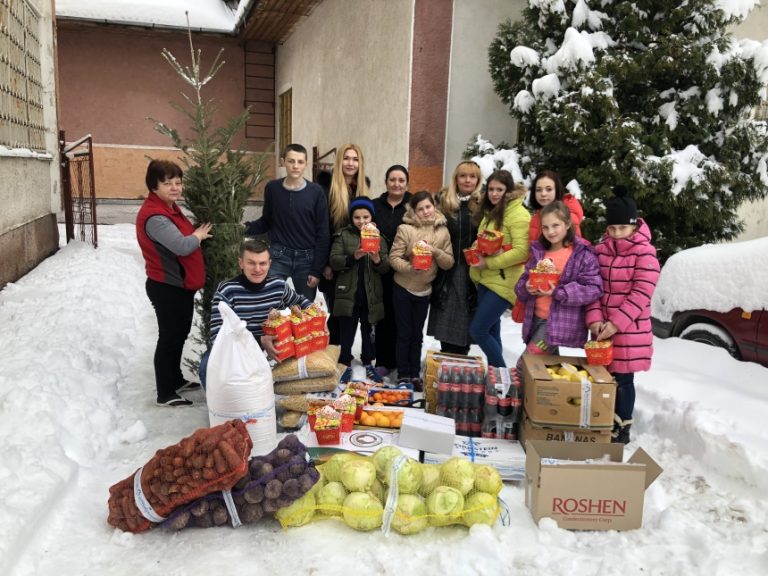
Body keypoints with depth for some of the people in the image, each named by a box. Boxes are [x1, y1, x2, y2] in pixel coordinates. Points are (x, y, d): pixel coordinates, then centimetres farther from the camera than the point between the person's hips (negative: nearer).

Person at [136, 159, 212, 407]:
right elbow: (182, 246, -31)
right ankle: (165, 394, 10)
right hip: (167, 288, -10)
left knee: (179, 334, 21)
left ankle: (176, 379, 37)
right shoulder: (154, 216, -23)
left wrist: (196, 234, 5)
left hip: (180, 285, 10)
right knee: (169, 337, -1)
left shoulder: (171, 208, 10)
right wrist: (198, 235, -12)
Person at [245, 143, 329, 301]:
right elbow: (266, 221, 12)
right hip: (278, 255, 1)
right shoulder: (272, 188, 1)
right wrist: (246, 228, -9)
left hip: (307, 258, -1)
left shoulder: (316, 192, -4)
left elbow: (323, 233, -3)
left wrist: (317, 270, -6)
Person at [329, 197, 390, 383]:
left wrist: (377, 260, -20)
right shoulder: (343, 236, 2)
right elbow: (334, 262, -7)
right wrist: (353, 257, -23)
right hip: (348, 293, -2)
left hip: (371, 294, 2)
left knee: (369, 330, 13)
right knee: (346, 332, 3)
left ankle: (368, 363, 28)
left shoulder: (379, 238, 7)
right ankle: (346, 364, 17)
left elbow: (386, 268, 1)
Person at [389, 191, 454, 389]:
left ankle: (415, 374, 25)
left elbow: (449, 263, -1)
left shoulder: (443, 231, -1)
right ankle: (403, 375, 17)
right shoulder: (405, 229, -12)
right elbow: (393, 258, -13)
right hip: (403, 288, -3)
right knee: (404, 333, 6)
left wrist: (436, 251, -19)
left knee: (417, 334, 14)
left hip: (424, 290, 3)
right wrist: (409, 267, -29)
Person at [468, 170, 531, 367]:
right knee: (491, 331, 15)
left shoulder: (518, 214, -14)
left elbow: (521, 251, -23)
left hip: (503, 283, -8)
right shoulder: (489, 211, 13)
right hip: (485, 279, 9)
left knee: (477, 330, -8)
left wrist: (489, 262, -20)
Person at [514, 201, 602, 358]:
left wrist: (558, 292, -23)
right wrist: (526, 287, -10)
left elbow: (594, 289, -14)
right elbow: (523, 281, 15)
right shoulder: (538, 251, 9)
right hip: (536, 318, 6)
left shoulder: (583, 253, -9)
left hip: (562, 321, -6)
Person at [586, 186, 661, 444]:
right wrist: (594, 318, -9)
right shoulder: (600, 250, 5)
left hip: (630, 330, -5)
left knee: (623, 379, 2)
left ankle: (622, 428, 19)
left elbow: (641, 294, -15)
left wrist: (617, 323, -18)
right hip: (603, 327, 5)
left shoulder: (645, 253, -11)